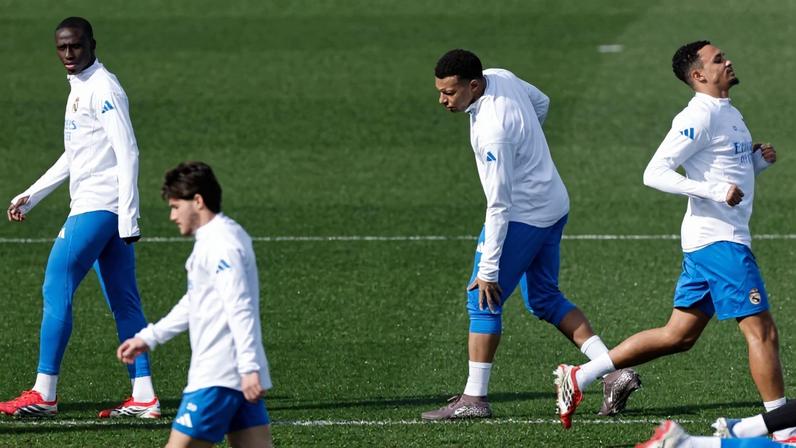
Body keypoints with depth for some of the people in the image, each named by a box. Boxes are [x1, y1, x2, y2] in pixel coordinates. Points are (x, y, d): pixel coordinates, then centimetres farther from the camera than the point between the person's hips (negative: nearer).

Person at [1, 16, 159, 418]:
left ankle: (43, 395, -7)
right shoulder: (80, 88, 18)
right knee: (124, 303, 6)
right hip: (101, 210, 10)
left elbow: (127, 153, -17)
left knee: (56, 290, -8)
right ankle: (143, 398, 5)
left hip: (98, 207, -10)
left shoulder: (103, 88, -12)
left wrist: (128, 220, -22)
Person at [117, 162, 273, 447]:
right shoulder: (225, 235, 19)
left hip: (217, 378, -10)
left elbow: (240, 309, -22)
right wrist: (148, 338, 32)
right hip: (242, 376, 10)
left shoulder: (219, 243, -13)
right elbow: (194, 303, 31)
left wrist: (249, 368, -28)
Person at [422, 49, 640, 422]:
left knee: (482, 300, -3)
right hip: (553, 206, 10)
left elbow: (499, 204, -26)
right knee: (544, 300, 16)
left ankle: (474, 398, 0)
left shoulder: (492, 131, -29)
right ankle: (615, 373, 9)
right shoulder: (500, 78, -4)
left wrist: (488, 269, -22)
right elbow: (541, 104, 18)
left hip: (523, 217, -10)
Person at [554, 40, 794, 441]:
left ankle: (579, 377, 17)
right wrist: (716, 191, -27)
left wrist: (759, 160, 7)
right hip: (718, 239, -10)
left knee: (678, 336, 12)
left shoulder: (728, 113, 17)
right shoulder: (700, 116, -13)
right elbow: (655, 173, -20)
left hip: (710, 241, 10)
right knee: (762, 331, -7)